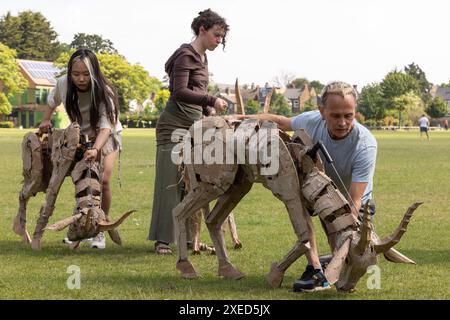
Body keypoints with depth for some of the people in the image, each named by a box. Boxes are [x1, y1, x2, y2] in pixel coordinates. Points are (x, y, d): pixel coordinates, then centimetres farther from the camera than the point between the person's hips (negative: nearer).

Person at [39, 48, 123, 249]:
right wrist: (46, 120, 6)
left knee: (103, 180, -18)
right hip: (81, 137, 3)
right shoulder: (63, 84, -20)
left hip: (107, 136, -3)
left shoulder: (104, 92, -32)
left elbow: (106, 126, -42)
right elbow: (53, 101, 7)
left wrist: (96, 149, -57)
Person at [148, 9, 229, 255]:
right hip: (174, 124, -9)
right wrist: (212, 100, -25)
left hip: (194, 126, 9)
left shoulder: (202, 58, 16)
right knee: (170, 181, -6)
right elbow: (180, 92, -22)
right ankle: (162, 239, -2)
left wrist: (211, 114, 10)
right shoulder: (185, 55, -11)